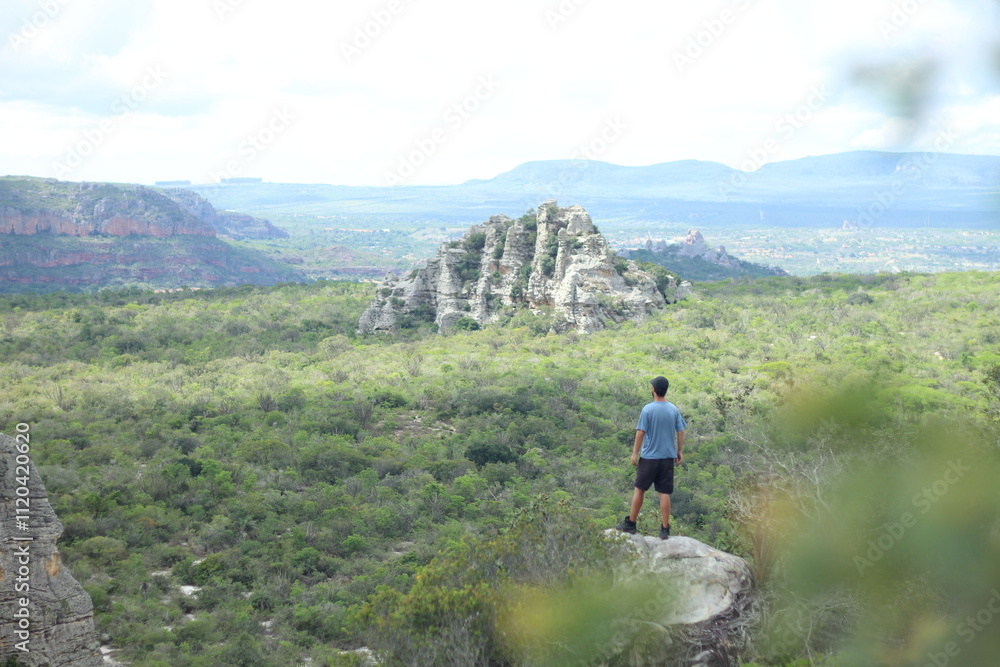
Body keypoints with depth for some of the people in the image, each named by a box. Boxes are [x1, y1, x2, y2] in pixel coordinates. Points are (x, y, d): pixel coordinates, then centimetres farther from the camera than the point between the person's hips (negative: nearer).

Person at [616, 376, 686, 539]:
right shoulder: (674, 409, 3)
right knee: (664, 493, 4)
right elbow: (680, 432, 6)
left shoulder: (648, 409, -10)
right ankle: (665, 529, 5)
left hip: (649, 457, -3)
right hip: (668, 457, 3)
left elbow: (641, 433, -10)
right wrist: (680, 451, 16)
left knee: (639, 489, 9)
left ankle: (630, 524, 17)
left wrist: (635, 453, -3)